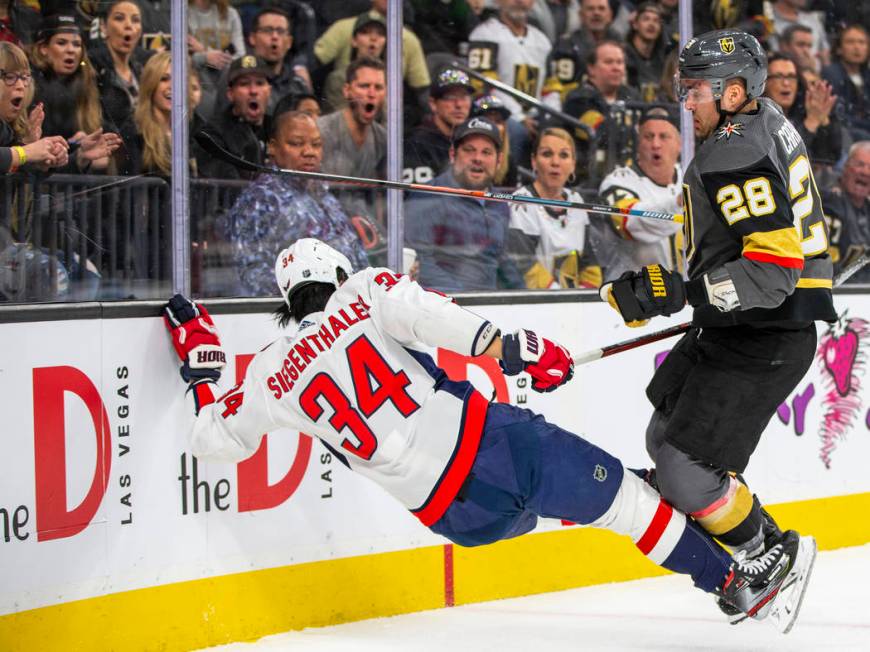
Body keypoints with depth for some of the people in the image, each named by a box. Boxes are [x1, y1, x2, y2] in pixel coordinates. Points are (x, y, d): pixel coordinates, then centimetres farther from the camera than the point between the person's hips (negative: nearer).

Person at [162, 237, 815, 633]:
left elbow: (214, 440, 20)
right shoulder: (363, 292, 4)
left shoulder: (271, 375, 11)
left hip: (450, 512, 4)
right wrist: (505, 346, -19)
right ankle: (735, 580, 9)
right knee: (623, 494, 10)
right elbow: (419, 311, -16)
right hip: (490, 442, -4)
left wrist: (201, 364, 33)